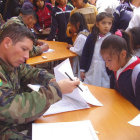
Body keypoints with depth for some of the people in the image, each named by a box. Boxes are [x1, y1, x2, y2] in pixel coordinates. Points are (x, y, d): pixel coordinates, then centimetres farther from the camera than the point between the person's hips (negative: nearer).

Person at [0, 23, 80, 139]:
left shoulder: (10, 62, 1)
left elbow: (29, 72, 17)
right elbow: (10, 109, -33)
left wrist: (52, 80, -4)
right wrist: (56, 89, -26)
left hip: (20, 121, 8)